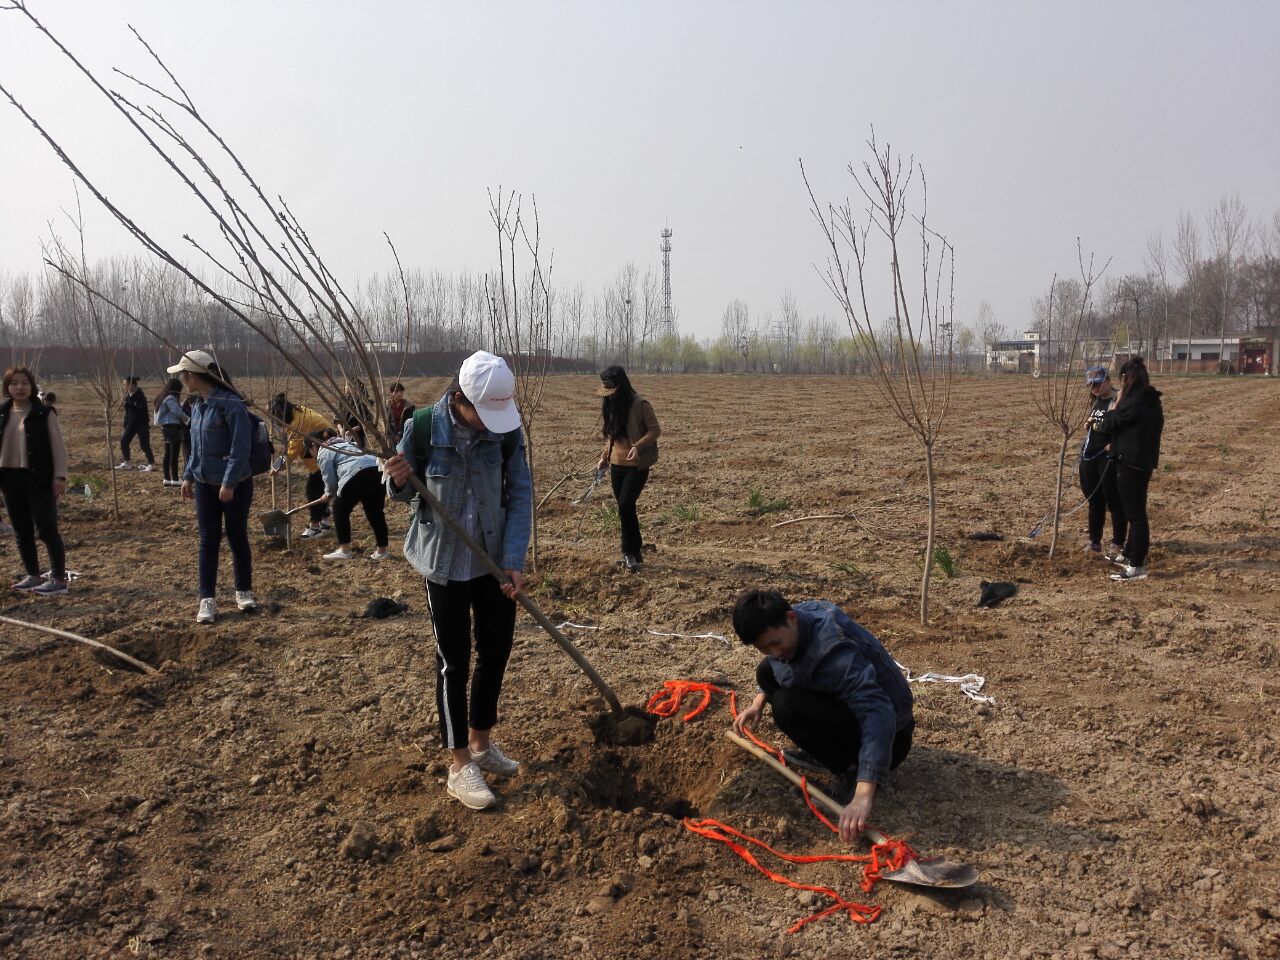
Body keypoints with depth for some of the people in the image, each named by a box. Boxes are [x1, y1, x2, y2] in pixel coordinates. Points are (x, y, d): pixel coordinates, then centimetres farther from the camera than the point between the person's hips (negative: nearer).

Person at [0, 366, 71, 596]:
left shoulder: (44, 413, -5)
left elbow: (58, 446, -6)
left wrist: (59, 476, -12)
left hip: (39, 478, -5)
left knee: (47, 529, -5)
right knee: (22, 531, 11)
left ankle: (58, 579, 0)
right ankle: (33, 576, 23)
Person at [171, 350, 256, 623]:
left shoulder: (231, 404, -19)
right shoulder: (198, 405, 7)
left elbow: (241, 448, -21)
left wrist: (229, 483, -22)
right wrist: (189, 476, 15)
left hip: (235, 485, -7)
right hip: (205, 484, 7)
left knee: (237, 538, 7)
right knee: (208, 541, 6)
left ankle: (244, 591, 24)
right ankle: (207, 599, 11)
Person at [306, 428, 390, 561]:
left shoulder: (323, 453, 11)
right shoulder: (342, 444, 37)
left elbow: (329, 479, 8)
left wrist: (329, 494, 28)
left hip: (357, 475, -8)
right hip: (378, 470, 8)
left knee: (340, 510, 11)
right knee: (375, 512, 16)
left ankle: (344, 550, 13)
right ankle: (382, 550, 20)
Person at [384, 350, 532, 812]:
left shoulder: (507, 430, -12)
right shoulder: (423, 426, -17)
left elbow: (520, 495, -8)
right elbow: (404, 492, -4)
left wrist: (515, 560, -16)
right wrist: (398, 480, -28)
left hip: (495, 557, 3)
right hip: (444, 560, -3)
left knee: (496, 650, 13)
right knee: (454, 660, 3)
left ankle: (482, 744, 34)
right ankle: (460, 766, 17)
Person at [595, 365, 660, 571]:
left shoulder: (640, 405, -13)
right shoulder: (610, 406, 8)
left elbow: (655, 430, -12)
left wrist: (638, 446, -25)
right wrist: (604, 458, 12)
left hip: (637, 465, -7)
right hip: (617, 464, 7)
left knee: (625, 506, -15)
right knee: (625, 508, 9)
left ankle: (631, 552, -2)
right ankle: (635, 549, 21)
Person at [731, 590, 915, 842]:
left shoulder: (835, 653, -34)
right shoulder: (791, 626, -8)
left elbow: (879, 715, -44)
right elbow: (773, 664, 18)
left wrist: (862, 796, -52)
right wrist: (758, 703, 4)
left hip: (889, 735, -9)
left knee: (787, 706, -28)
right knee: (767, 672, 4)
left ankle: (852, 769, -11)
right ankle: (823, 753, 8)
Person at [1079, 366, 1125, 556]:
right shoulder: (1095, 402, 16)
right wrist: (1087, 426, 6)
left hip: (1109, 457, -8)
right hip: (1089, 457, 8)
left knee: (1114, 501, -2)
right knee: (1094, 500, 14)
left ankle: (1118, 544, 6)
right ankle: (1094, 541, 22)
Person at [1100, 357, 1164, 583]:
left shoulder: (1134, 402, -19)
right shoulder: (1150, 401, 10)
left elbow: (1108, 426, -12)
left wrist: (1116, 403, -1)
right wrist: (1121, 403, 10)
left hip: (1131, 463, -10)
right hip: (1143, 461, 10)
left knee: (1135, 514, -6)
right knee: (1135, 511, 19)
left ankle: (1137, 567, -2)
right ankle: (1129, 556, 33)